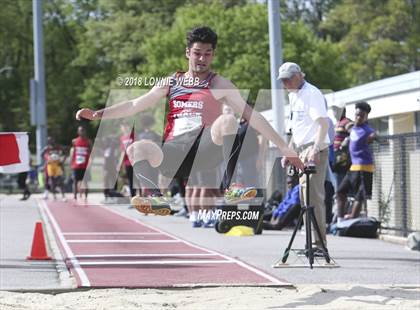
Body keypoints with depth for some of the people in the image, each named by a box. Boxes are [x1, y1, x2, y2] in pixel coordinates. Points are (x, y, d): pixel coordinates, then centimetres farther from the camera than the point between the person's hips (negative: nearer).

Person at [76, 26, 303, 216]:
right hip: (174, 151, 3)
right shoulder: (171, 83, 19)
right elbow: (135, 105, 20)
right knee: (137, 148, -23)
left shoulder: (219, 85, 10)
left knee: (227, 121, -31)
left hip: (206, 149, -3)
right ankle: (157, 199, -40)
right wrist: (98, 114, 9)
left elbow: (251, 115, 5)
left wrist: (284, 147, -1)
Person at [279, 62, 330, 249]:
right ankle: (312, 240, 16)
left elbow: (323, 123, -22)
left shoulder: (312, 94, -12)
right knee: (305, 197, 11)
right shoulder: (293, 96, 17)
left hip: (314, 151, -10)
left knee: (313, 197, -14)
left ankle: (319, 243, -15)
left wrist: (315, 149, -33)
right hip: (302, 150, 10)